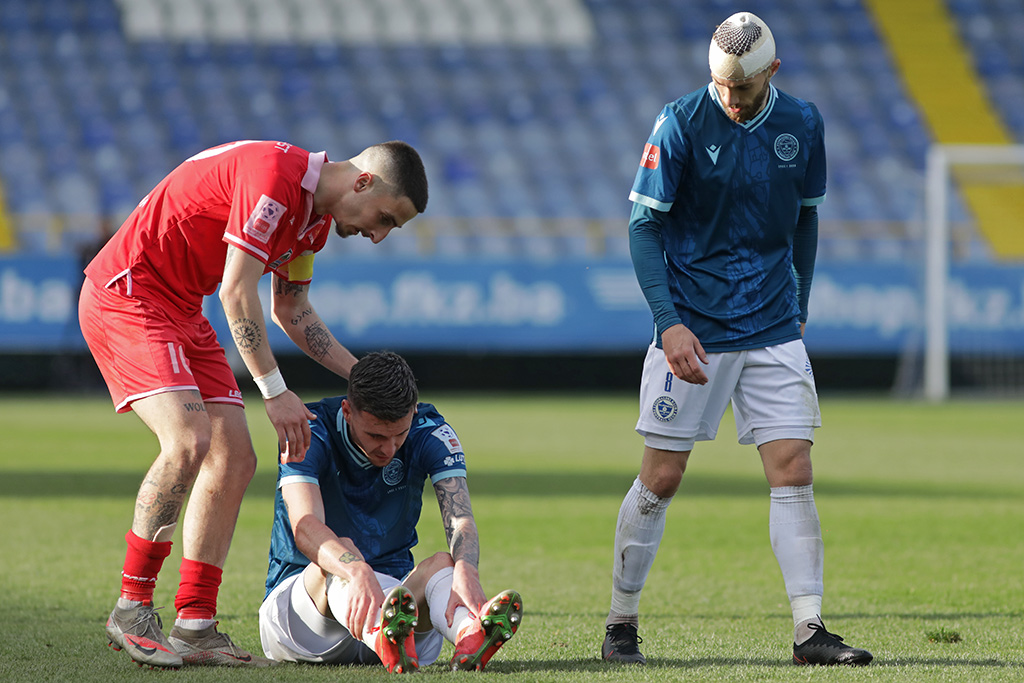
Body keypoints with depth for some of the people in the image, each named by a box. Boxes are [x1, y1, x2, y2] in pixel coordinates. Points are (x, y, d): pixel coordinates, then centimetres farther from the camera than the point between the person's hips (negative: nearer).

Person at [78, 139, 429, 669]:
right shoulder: (275, 178, -23)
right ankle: (131, 610, -14)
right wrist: (274, 391, -24)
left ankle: (194, 625, 4)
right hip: (125, 294, -10)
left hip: (182, 309, 10)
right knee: (189, 441, -24)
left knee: (234, 458, 2)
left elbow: (290, 308, 20)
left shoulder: (315, 215, 8)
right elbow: (236, 292, -26)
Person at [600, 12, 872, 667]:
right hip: (691, 331, -3)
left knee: (794, 472, -5)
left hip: (774, 331, 3)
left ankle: (810, 630, -5)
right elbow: (643, 226, -8)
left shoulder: (802, 124, 2)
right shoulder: (682, 122, -9)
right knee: (661, 479, 0)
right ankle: (622, 625, 12)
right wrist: (669, 322, -17)